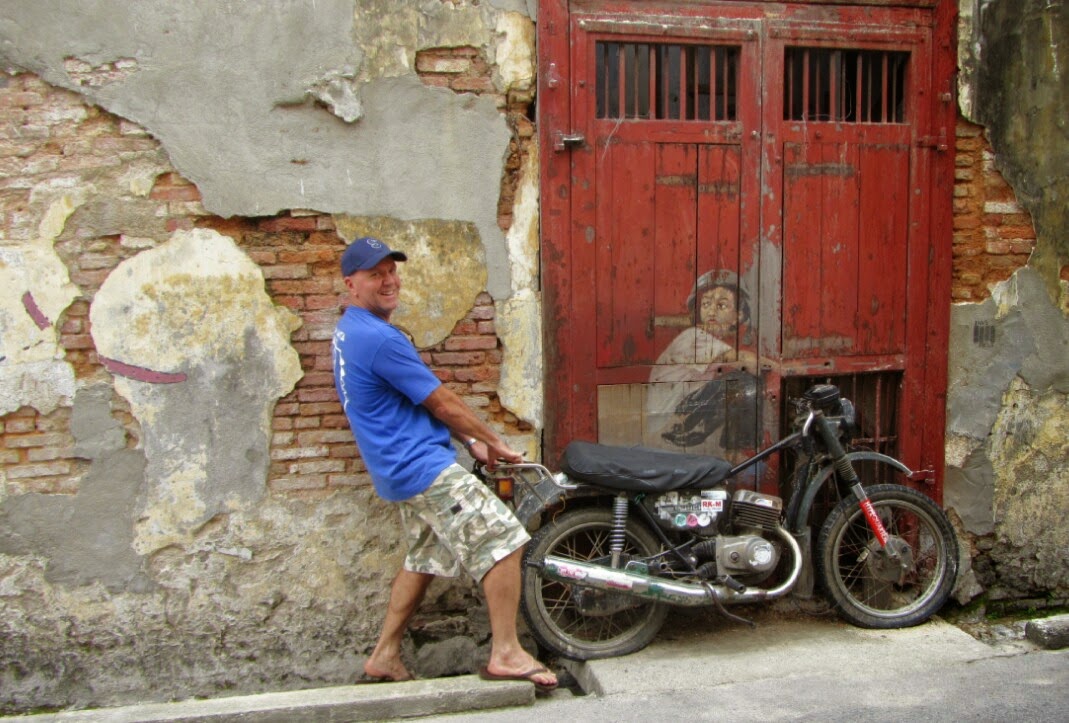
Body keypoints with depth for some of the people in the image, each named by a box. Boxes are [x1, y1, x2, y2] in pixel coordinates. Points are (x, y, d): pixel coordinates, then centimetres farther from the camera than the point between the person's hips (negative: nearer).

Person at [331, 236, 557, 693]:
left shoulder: (349, 332, 14)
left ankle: (385, 656, 26)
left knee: (424, 558, 21)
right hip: (425, 468, -11)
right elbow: (441, 402, -13)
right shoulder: (379, 339, -20)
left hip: (400, 471, 11)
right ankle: (505, 654, -5)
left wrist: (471, 443, 14)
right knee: (501, 539, -9)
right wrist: (492, 441, 1)